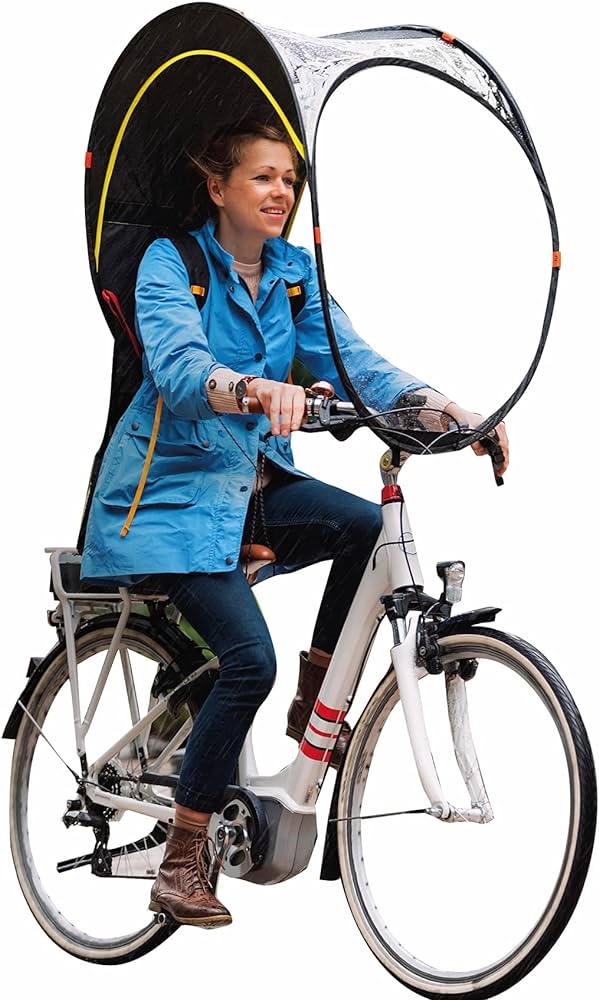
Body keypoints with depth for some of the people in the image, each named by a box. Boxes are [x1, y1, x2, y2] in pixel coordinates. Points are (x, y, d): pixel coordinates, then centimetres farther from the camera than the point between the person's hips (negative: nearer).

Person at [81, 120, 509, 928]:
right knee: (249, 657, -22)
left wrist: (437, 401, -25)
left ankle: (314, 702, 0)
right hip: (170, 489, -6)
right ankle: (181, 861, -8)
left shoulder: (294, 272, 5)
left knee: (370, 525, -22)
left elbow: (350, 358, -7)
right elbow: (178, 365, -29)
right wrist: (253, 387, -50)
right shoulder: (171, 262, -11)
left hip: (252, 483, 6)